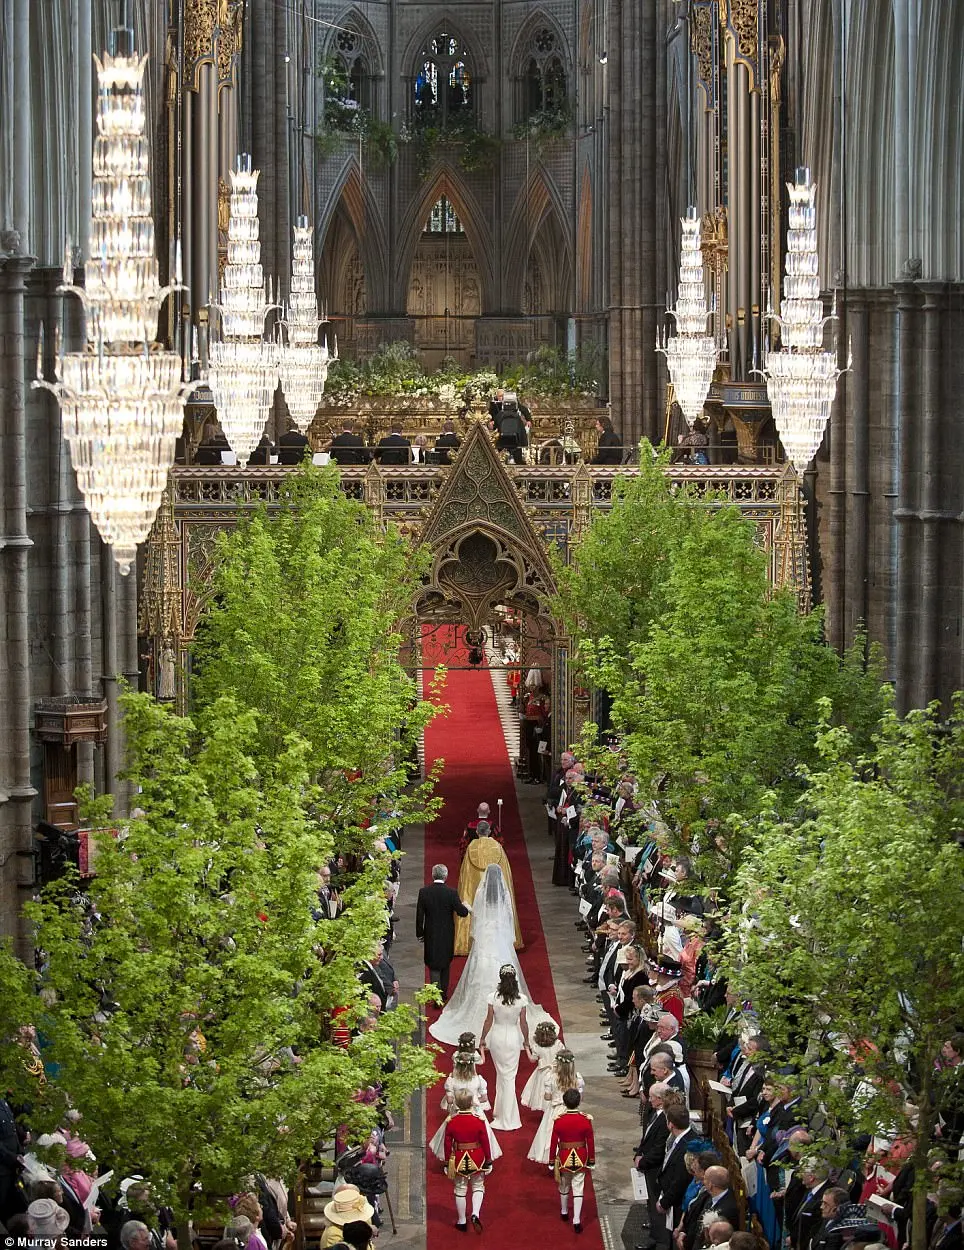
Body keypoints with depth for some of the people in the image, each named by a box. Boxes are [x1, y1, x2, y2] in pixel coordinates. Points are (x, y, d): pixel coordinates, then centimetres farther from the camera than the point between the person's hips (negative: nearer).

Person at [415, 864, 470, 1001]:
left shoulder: (424, 892, -9)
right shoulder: (451, 892, -12)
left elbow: (419, 915, -5)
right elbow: (462, 912, -11)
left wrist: (420, 933, 5)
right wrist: (465, 907, 13)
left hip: (431, 935, -1)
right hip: (447, 935, 1)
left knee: (434, 966, 3)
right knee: (445, 964, 19)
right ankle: (444, 993, 28)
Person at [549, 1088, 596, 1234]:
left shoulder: (558, 1120, -14)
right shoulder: (586, 1119, -13)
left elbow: (553, 1143, -7)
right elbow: (591, 1142, -5)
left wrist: (552, 1162, 4)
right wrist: (591, 1161, 7)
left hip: (564, 1158, 0)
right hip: (580, 1159, 0)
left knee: (564, 1186, 22)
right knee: (578, 1188, 5)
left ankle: (564, 1211, 42)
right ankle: (577, 1221, 0)